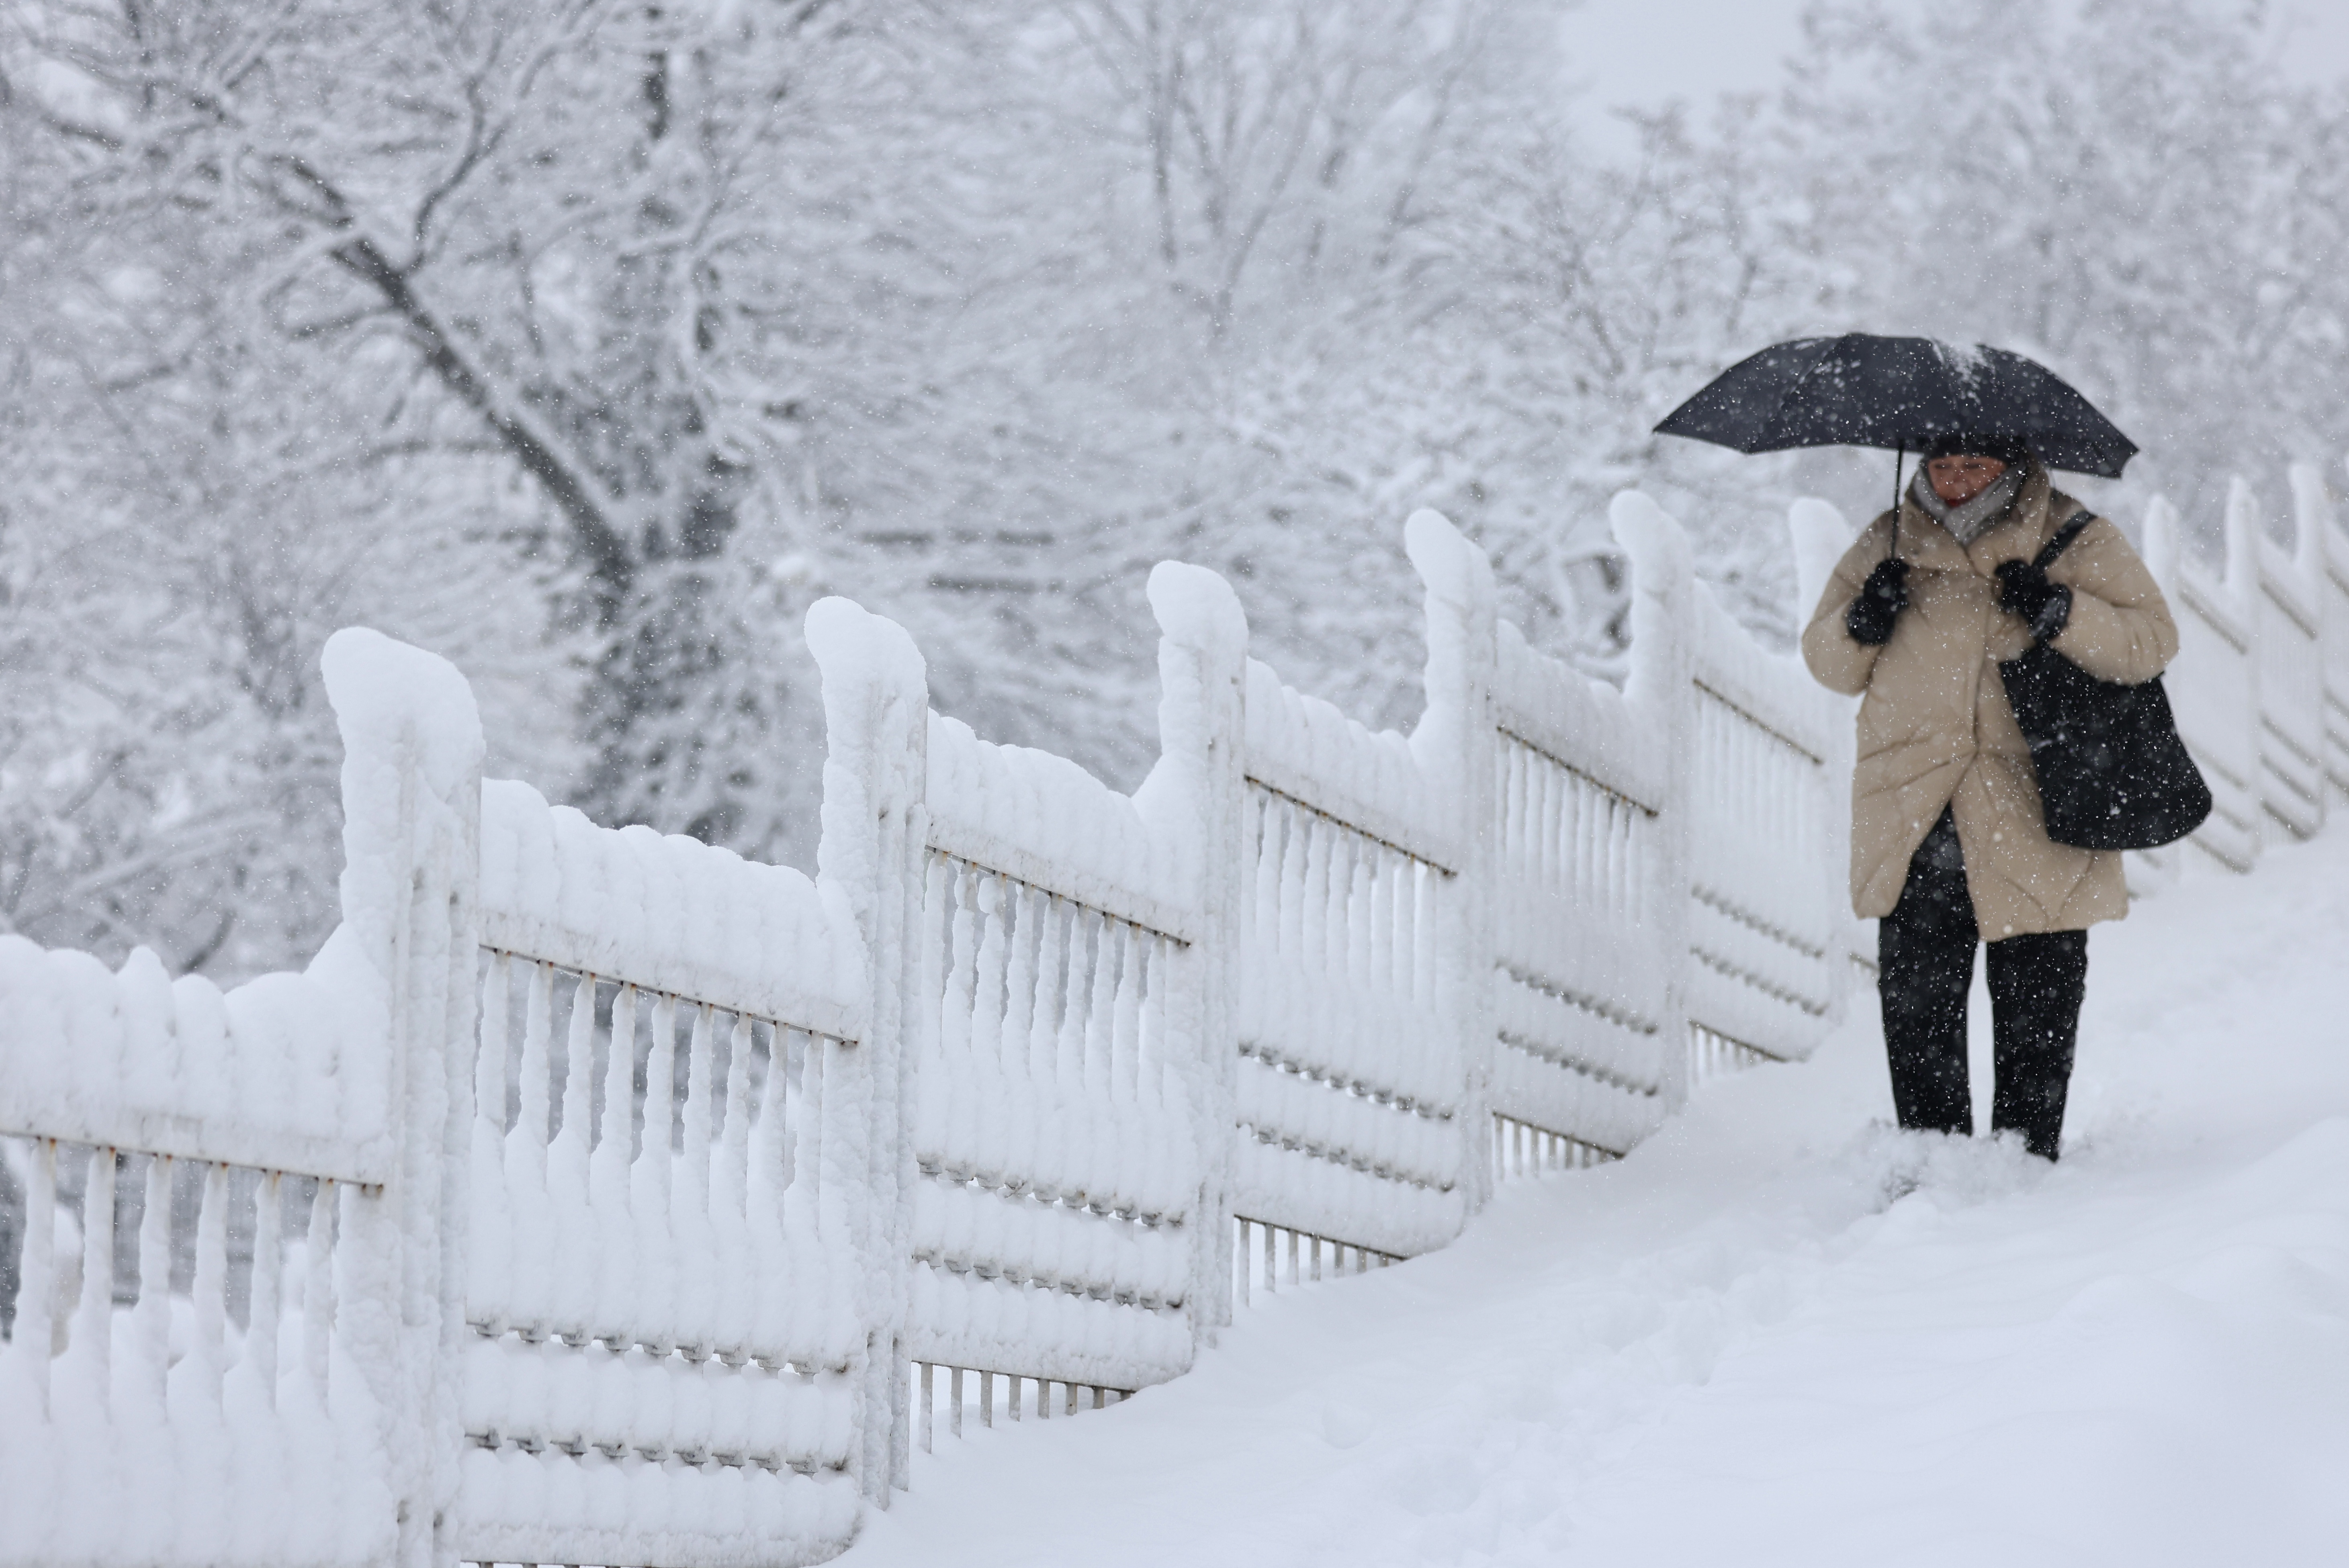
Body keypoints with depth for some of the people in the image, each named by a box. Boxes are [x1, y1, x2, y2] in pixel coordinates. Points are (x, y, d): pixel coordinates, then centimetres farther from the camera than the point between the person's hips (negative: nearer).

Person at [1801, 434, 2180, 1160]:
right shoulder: (1891, 545, 12)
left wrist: (2064, 615, -16)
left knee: (2035, 1014, 2)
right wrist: (1860, 627, -5)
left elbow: (2152, 641, -1)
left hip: (2031, 819, -2)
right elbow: (1827, 662, 17)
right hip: (1914, 821, 2)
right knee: (1915, 1003, 0)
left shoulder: (2076, 542, 4)